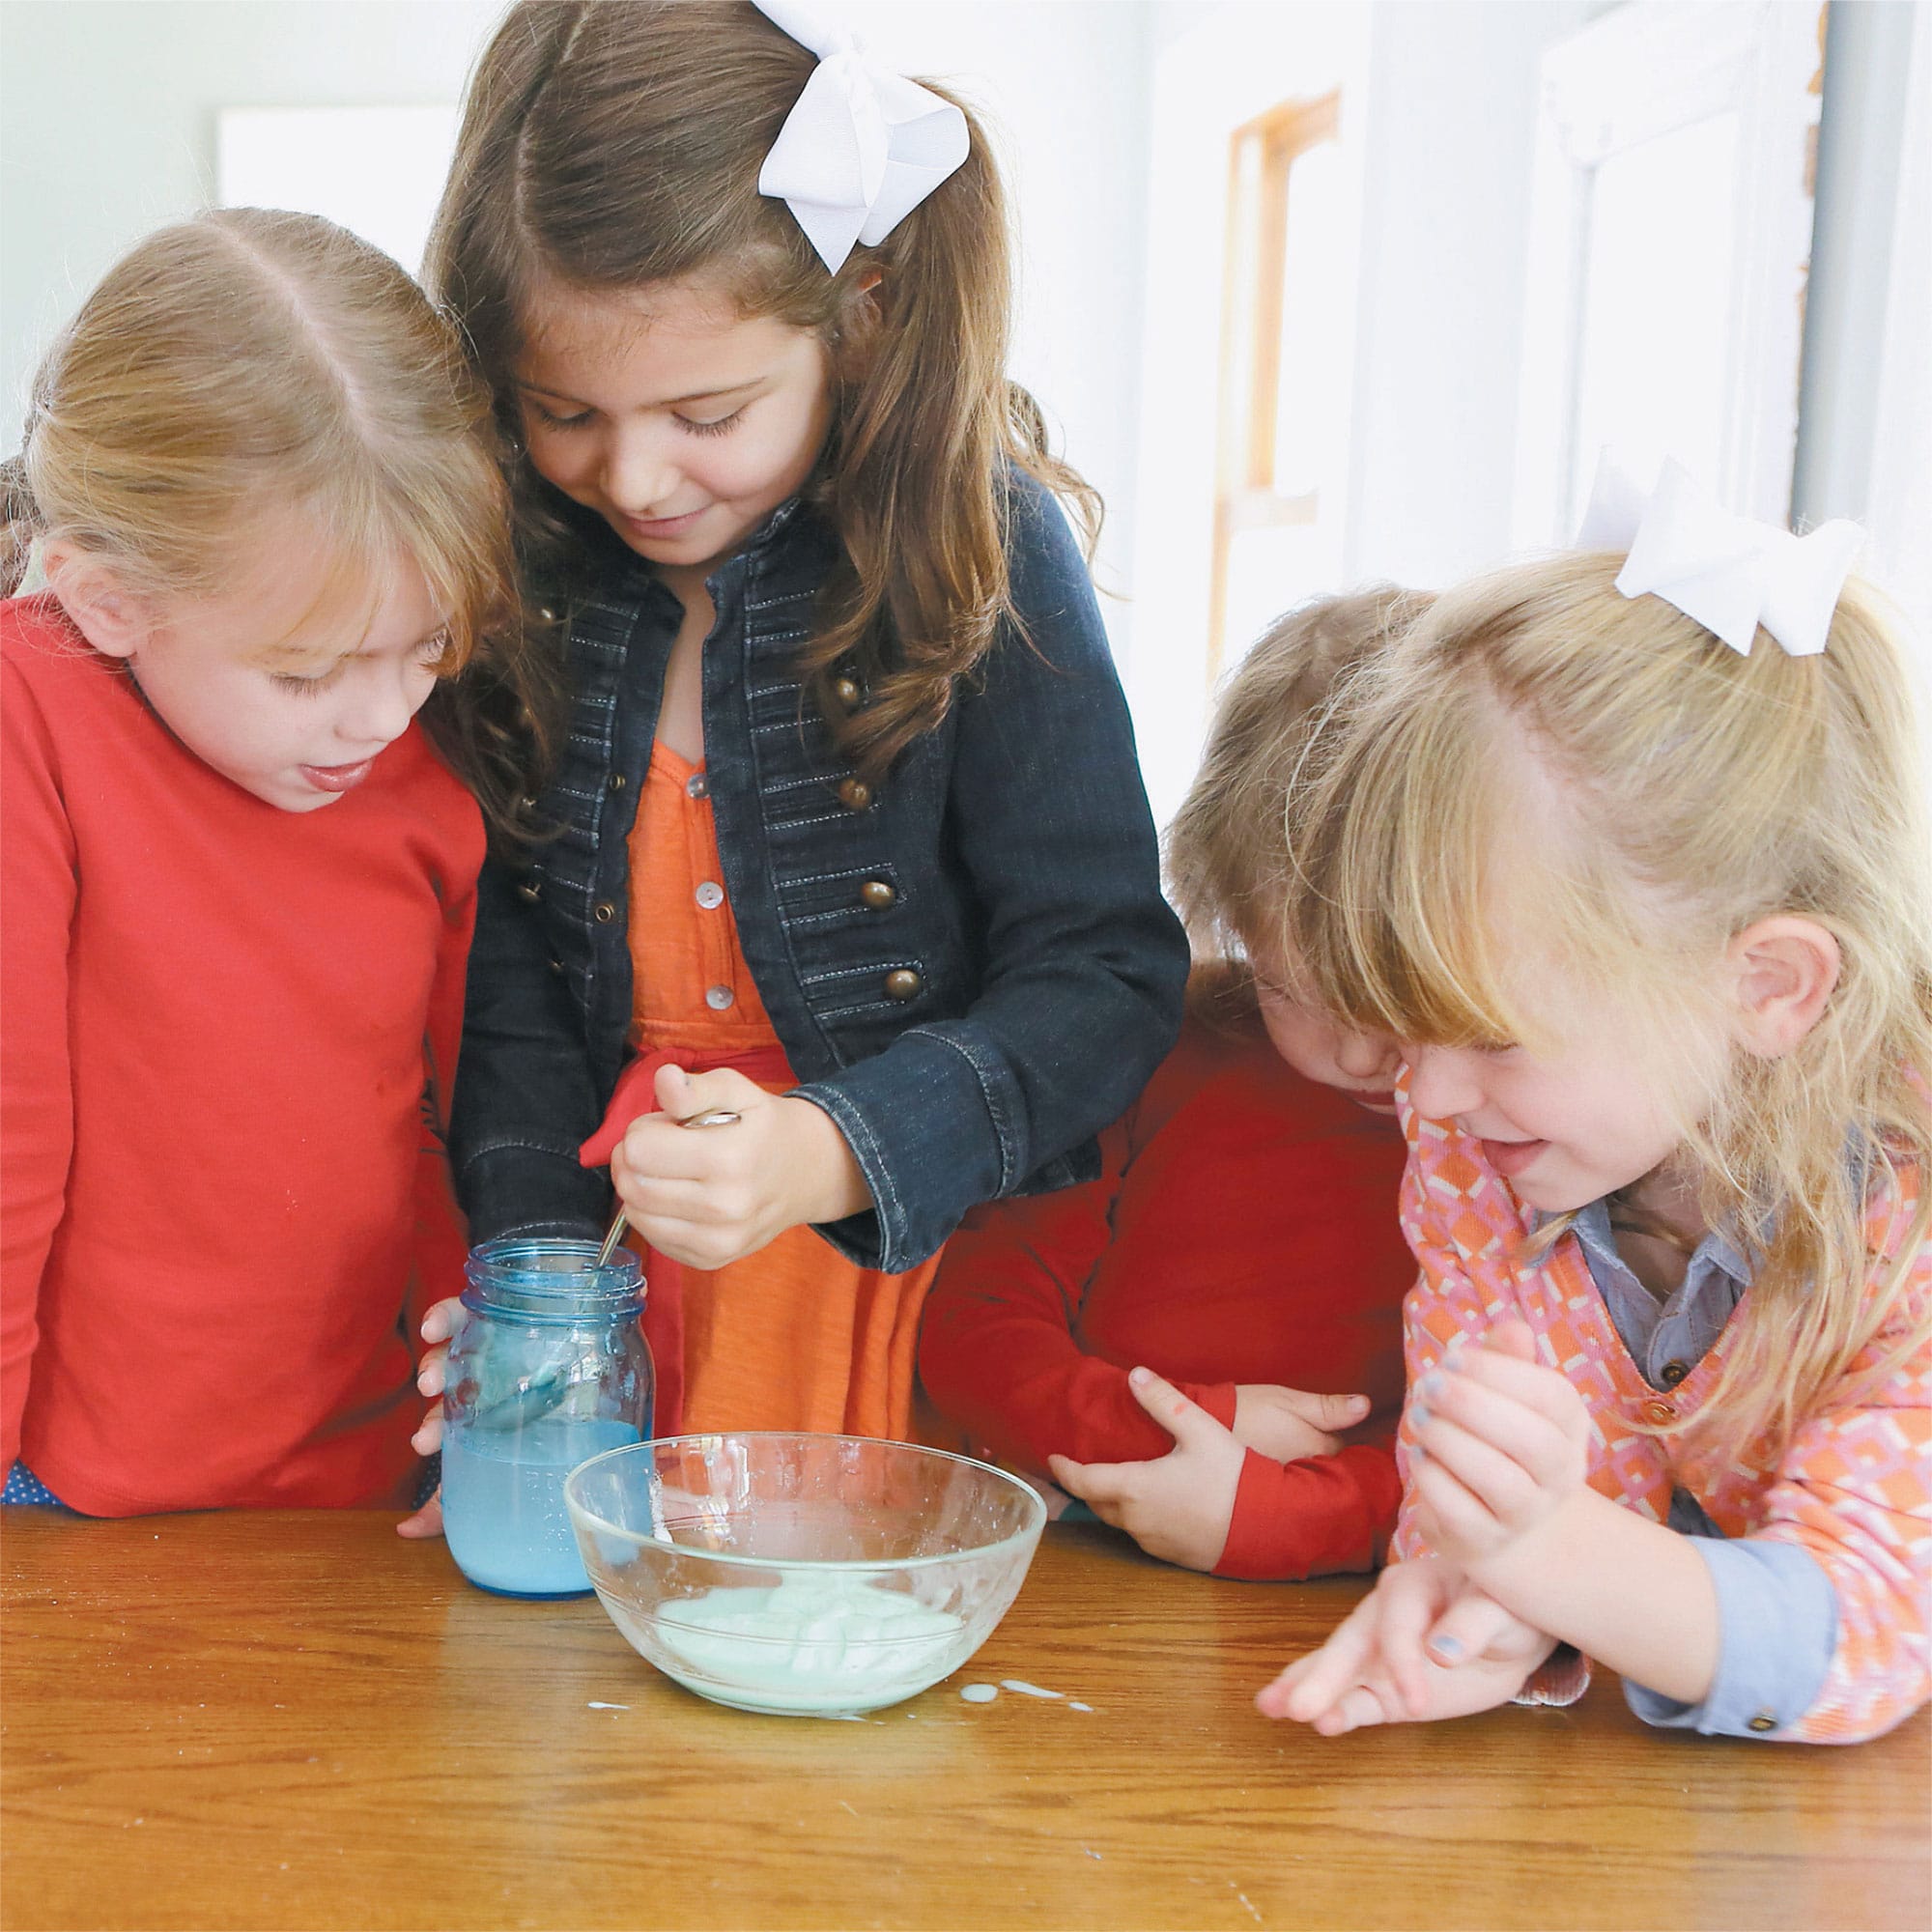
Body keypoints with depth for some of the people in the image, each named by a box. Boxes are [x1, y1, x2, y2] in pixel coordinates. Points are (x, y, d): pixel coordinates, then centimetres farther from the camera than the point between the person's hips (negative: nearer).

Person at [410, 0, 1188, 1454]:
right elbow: (509, 979, 0)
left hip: (930, 1290, -2)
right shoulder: (518, 569, -5)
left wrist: (831, 1154, -30)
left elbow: (1108, 975, -16)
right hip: (624, 1278, 3)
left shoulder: (982, 552, -15)